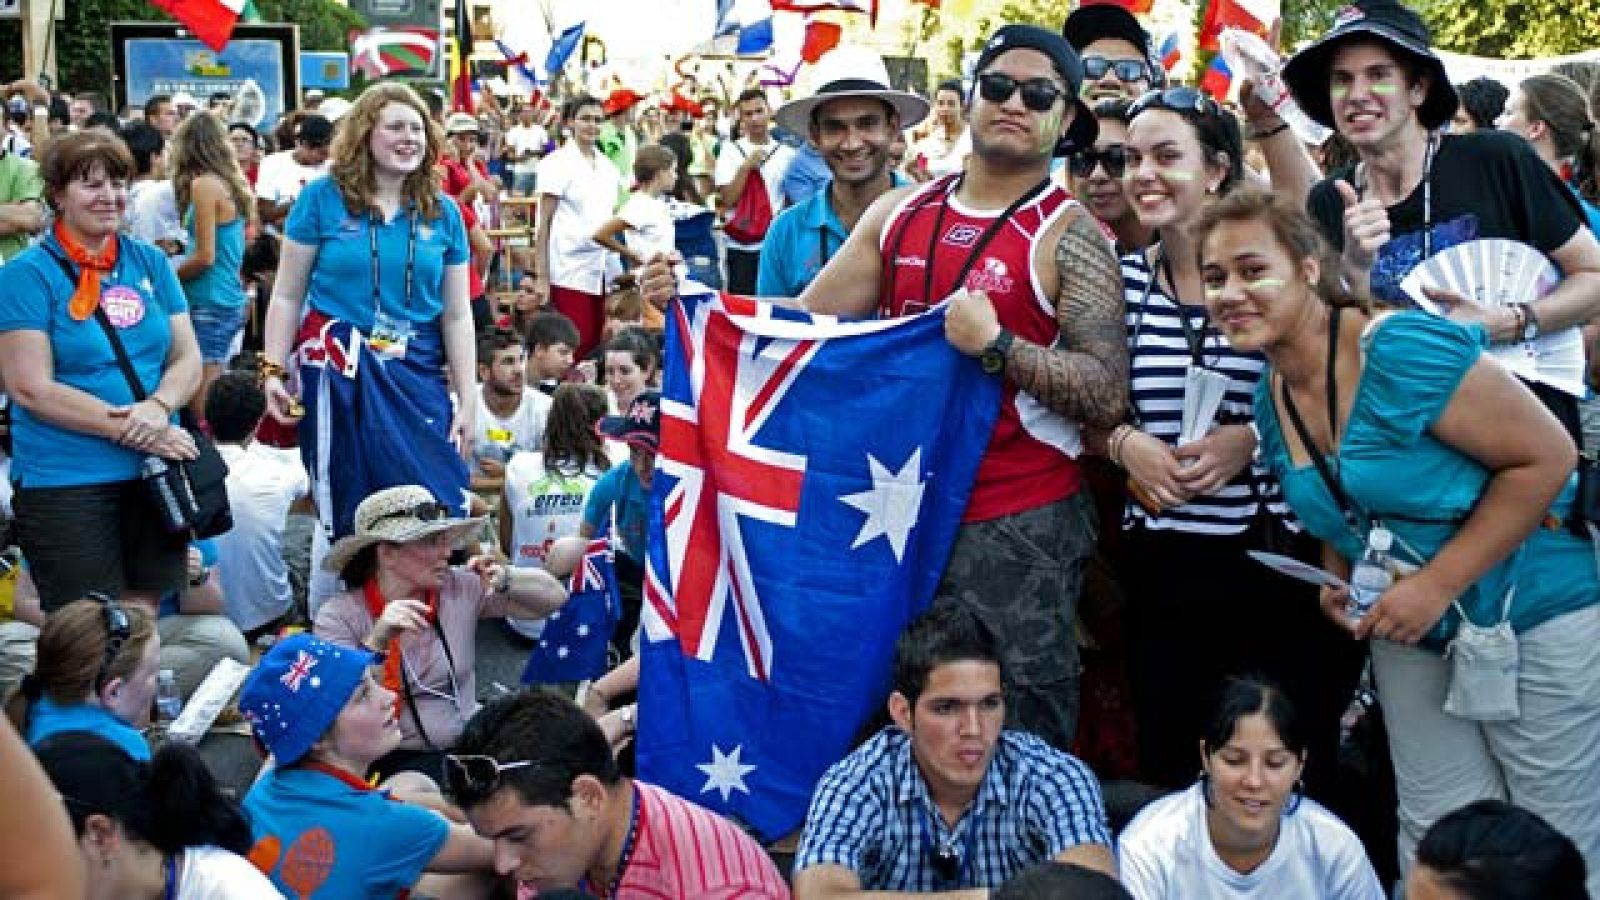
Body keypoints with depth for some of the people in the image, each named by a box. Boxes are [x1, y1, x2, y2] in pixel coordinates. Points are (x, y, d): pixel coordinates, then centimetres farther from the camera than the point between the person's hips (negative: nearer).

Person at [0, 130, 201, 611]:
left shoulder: (151, 263, 9)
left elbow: (187, 358, 8)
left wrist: (158, 407, -14)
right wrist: (128, 427, -17)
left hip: (154, 475, 5)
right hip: (65, 482, -5)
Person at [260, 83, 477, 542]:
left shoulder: (443, 213, 6)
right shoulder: (323, 198, -1)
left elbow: (456, 316, 8)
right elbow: (287, 296, 2)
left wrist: (467, 400, 4)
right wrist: (273, 371, -7)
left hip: (420, 376, 2)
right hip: (338, 373, -2)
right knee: (352, 515, 4)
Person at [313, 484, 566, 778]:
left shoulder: (459, 588, 5)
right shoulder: (340, 615, -5)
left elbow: (554, 597, 9)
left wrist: (505, 579, -10)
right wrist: (377, 642, -28)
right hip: (392, 763, -4)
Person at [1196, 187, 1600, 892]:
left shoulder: (1401, 349, -24)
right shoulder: (1270, 398, 0)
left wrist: (1437, 584, -22)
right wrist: (1339, 582, -3)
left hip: (1532, 614, -7)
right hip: (1410, 634, 7)